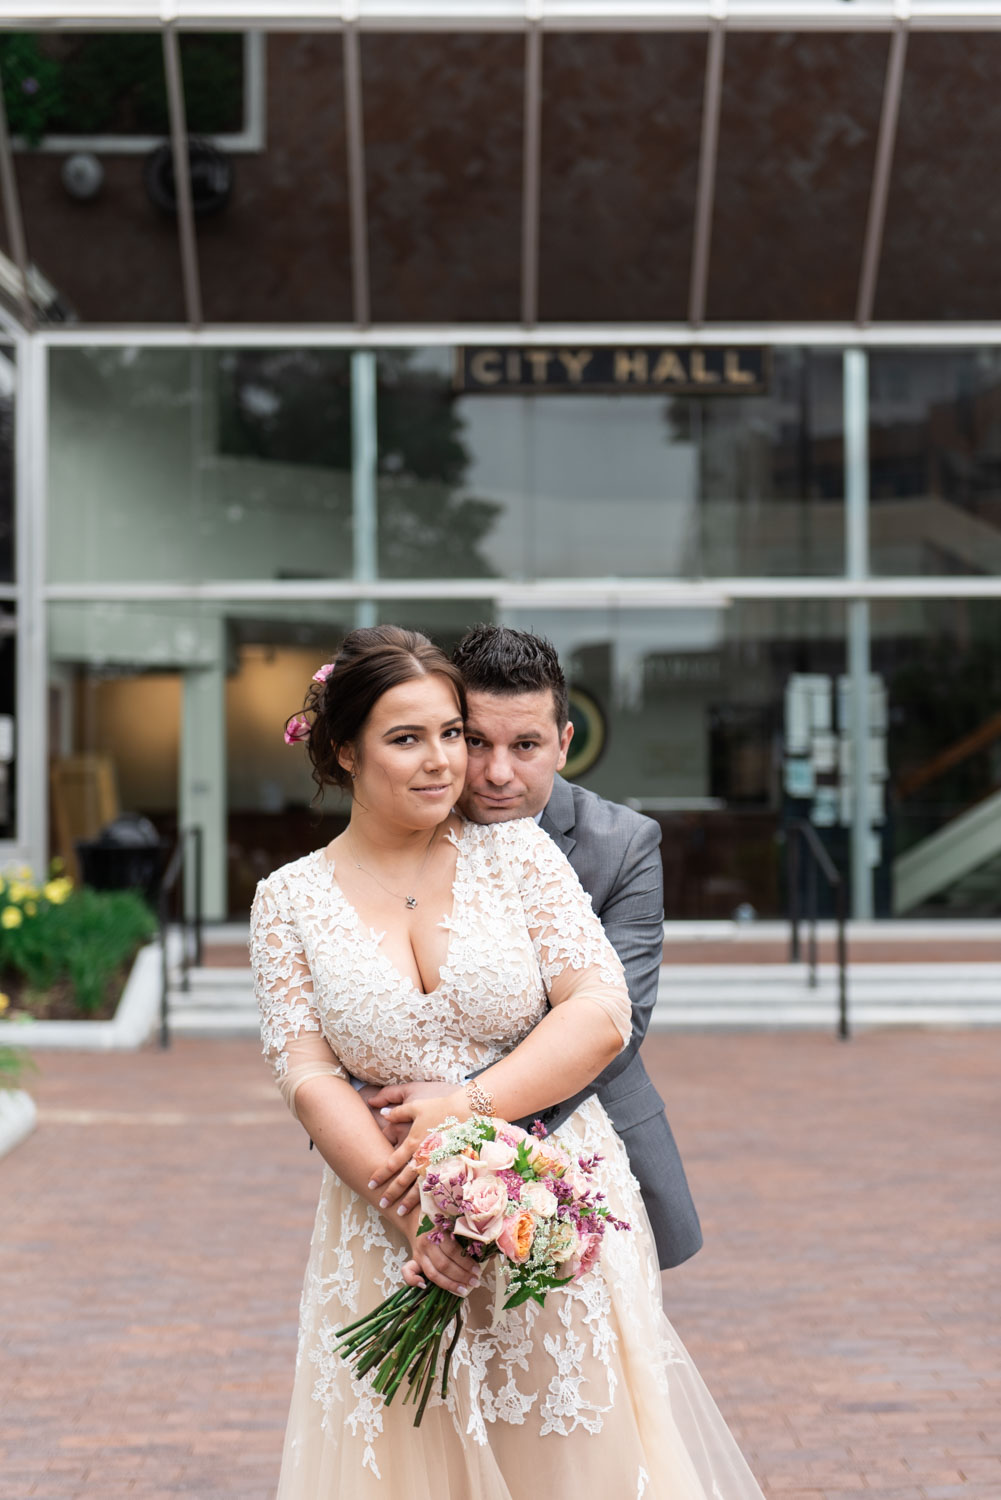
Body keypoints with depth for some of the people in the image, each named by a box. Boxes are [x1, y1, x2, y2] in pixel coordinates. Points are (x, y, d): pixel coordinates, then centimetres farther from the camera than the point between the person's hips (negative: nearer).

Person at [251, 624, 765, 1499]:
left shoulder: (515, 852, 1)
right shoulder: (290, 901, 2)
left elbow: (602, 1015, -6)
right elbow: (308, 1079, -4)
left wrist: (470, 1106, -18)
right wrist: (408, 1206, -17)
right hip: (387, 1230, 1)